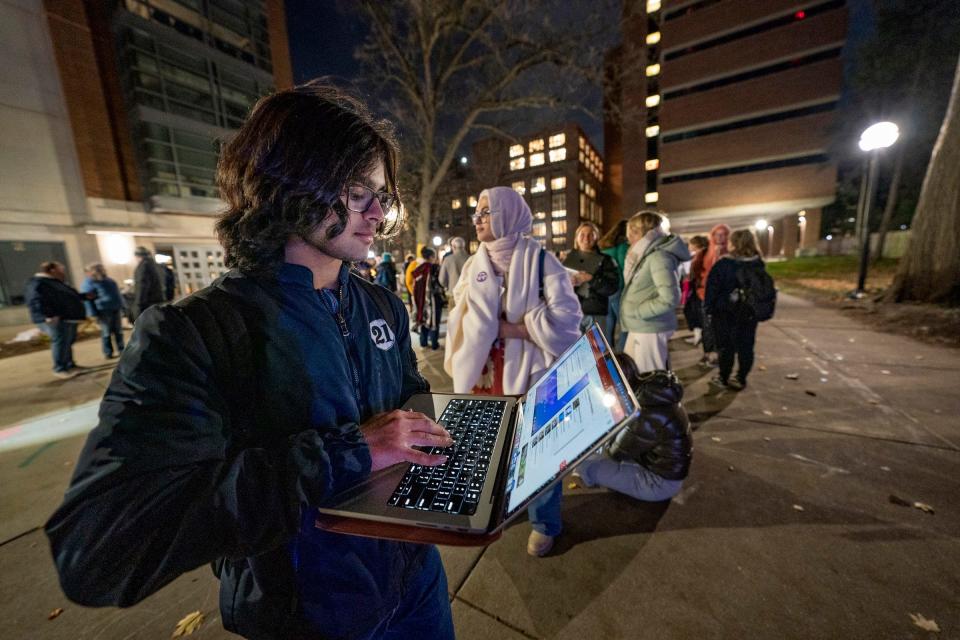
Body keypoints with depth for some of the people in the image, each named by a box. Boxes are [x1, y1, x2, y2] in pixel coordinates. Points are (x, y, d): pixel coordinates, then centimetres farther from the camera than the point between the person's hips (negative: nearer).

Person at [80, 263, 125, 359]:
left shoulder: (109, 280, 13)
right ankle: (108, 353, 8)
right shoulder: (88, 284, -8)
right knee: (107, 332, -1)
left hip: (115, 308, 6)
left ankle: (121, 350, 19)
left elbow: (117, 293, 23)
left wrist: (121, 304, 19)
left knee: (118, 331, 11)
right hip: (103, 311, -6)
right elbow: (87, 300, -10)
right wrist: (94, 314, -14)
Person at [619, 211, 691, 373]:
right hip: (639, 328, 9)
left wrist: (636, 312, -16)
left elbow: (669, 299, -24)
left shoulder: (659, 256, -17)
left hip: (650, 329, -9)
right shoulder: (647, 254, 13)